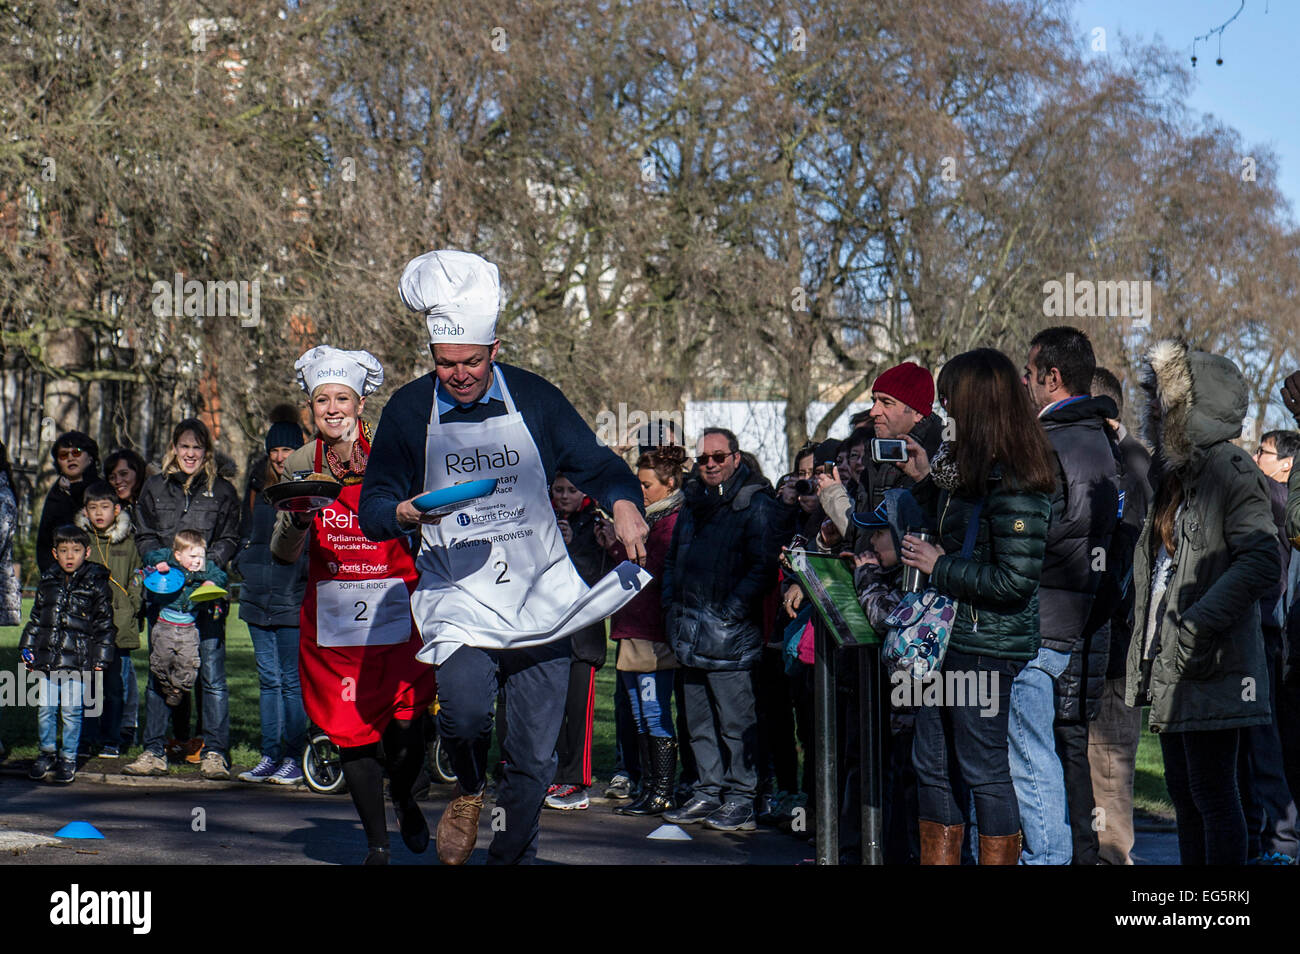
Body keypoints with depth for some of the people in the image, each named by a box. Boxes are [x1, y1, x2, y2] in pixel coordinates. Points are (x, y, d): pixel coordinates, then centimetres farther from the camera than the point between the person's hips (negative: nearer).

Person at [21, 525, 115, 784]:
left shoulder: (96, 584, 0)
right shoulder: (47, 582, 11)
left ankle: (68, 758, 11)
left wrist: (100, 657, -1)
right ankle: (47, 753, 22)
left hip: (77, 660, -3)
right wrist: (27, 647, 14)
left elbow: (104, 624, 3)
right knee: (45, 708, 6)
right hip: (46, 657, 3)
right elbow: (35, 618, 19)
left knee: (71, 710, -2)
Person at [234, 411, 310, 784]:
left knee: (291, 680, -4)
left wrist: (310, 569, -18)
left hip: (292, 599, -6)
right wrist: (242, 564, 11)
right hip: (258, 598, 6)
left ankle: (294, 758, 3)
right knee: (268, 679, 9)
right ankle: (270, 756, 13)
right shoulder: (259, 487, 15)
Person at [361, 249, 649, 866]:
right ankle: (468, 792, 5)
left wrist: (624, 503, -14)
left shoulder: (533, 398, 2)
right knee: (465, 707, -28)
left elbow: (595, 465, 8)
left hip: (540, 595, 2)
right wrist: (405, 513, -18)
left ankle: (512, 858, 25)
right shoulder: (409, 410, 0)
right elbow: (373, 510, 5)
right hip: (458, 596, -2)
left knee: (534, 757, 4)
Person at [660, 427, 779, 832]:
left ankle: (742, 801, 0)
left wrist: (732, 611, -16)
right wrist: (672, 605, 13)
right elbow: (673, 559, 26)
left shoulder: (755, 504, -5)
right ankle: (709, 793, 20)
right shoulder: (692, 501, 16)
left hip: (730, 632, -7)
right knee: (699, 719, 12)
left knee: (735, 719, -5)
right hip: (691, 632, 7)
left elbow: (763, 567, -11)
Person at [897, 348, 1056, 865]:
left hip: (987, 645, -10)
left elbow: (1016, 579, -24)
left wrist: (939, 567, -16)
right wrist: (924, 479, 14)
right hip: (946, 636, 10)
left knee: (984, 770, -1)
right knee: (933, 765, 14)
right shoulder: (963, 466, 11)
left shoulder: (1012, 482, -19)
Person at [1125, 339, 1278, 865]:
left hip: (1213, 667, -9)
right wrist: (1145, 653, 17)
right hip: (1170, 665, 9)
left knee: (1212, 792, -7)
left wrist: (1200, 624, -24)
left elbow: (1262, 561, -20)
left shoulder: (1229, 469, -11)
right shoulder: (1171, 471, 16)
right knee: (1184, 794, 13)